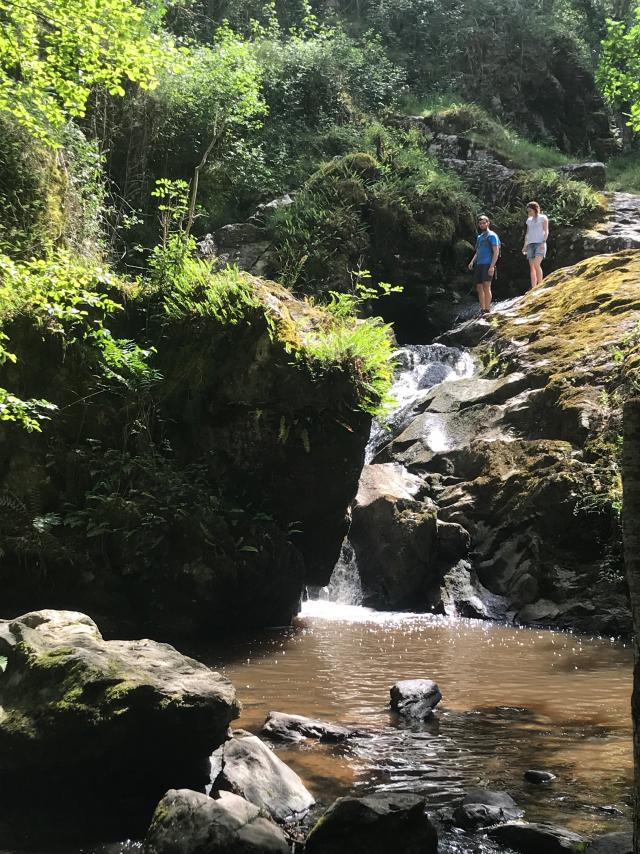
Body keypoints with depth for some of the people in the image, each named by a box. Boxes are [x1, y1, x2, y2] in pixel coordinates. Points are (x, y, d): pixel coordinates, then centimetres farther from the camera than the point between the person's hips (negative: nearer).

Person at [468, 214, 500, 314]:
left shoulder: (492, 235, -3)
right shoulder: (479, 237, 21)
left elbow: (496, 252, -9)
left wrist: (492, 266, -19)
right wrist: (472, 261, 9)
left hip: (487, 265, -8)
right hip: (479, 265, 8)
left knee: (486, 286, -13)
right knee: (479, 288, 6)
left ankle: (487, 310, -14)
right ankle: (482, 310, 11)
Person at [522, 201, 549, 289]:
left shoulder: (543, 218, 6)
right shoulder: (529, 220, 21)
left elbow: (546, 231, 0)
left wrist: (543, 242, -14)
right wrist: (525, 246, 13)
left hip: (540, 244, -6)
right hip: (530, 244, 6)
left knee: (537, 265, -22)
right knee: (532, 267, -2)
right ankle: (533, 288, -5)